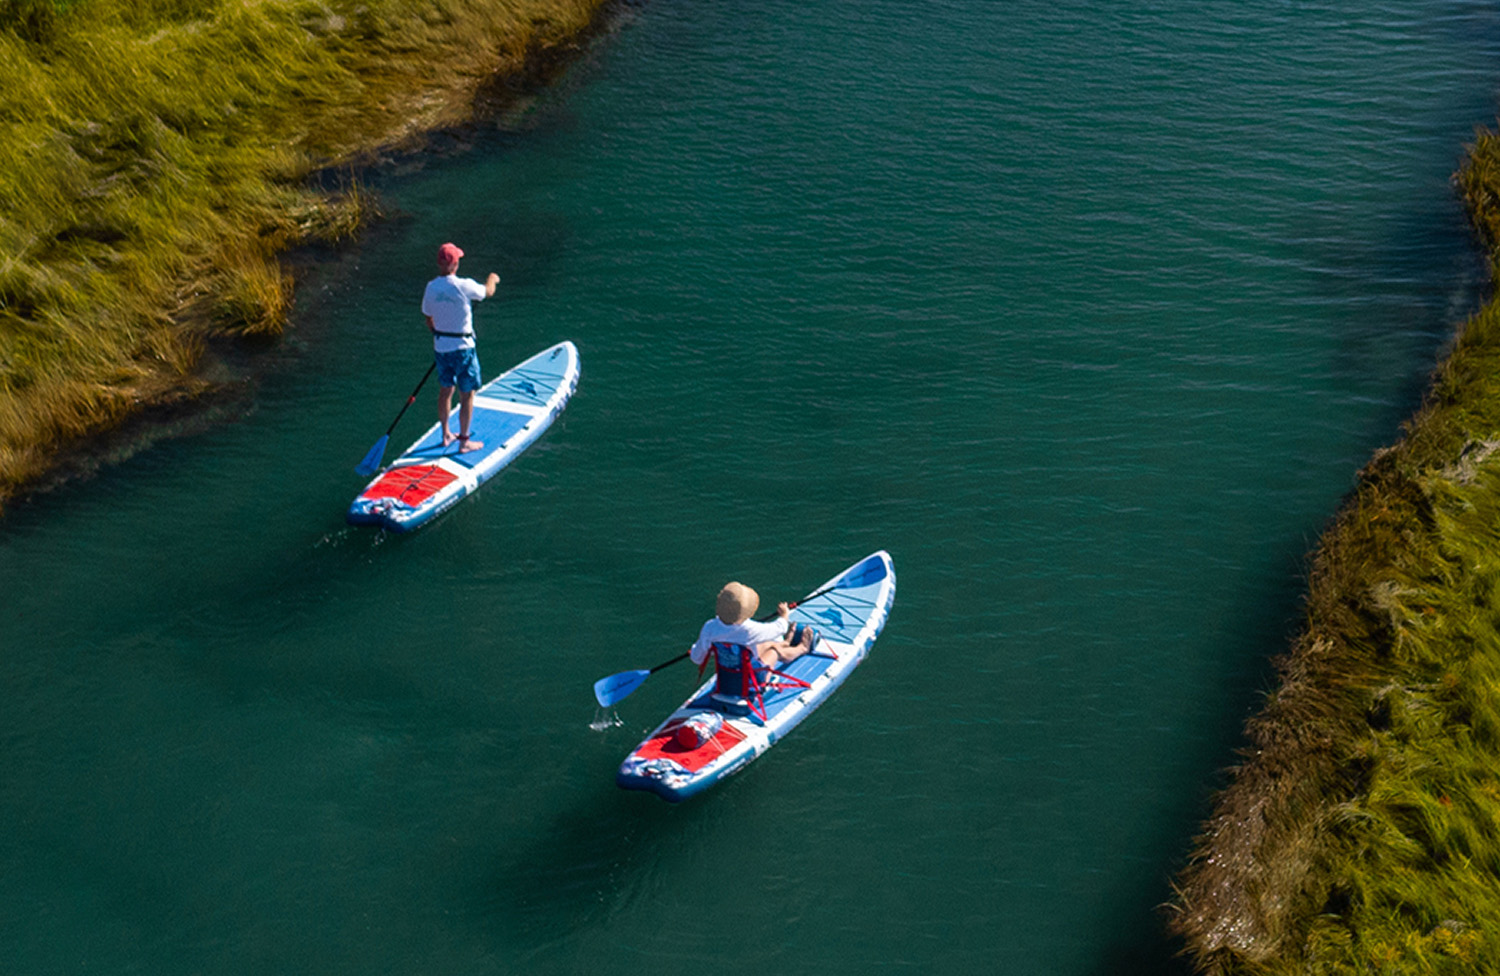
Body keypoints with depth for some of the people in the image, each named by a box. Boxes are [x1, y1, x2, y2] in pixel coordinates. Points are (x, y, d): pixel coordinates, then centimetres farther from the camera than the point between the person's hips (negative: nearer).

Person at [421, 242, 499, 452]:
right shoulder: (464, 286, -20)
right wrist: (492, 279, 22)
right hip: (462, 348, -6)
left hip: (440, 347, 6)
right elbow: (487, 292, 0)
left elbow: (429, 320, 8)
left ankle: (446, 435, 32)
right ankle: (464, 441, 12)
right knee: (467, 395, 6)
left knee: (445, 391, 19)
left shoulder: (431, 287, -3)